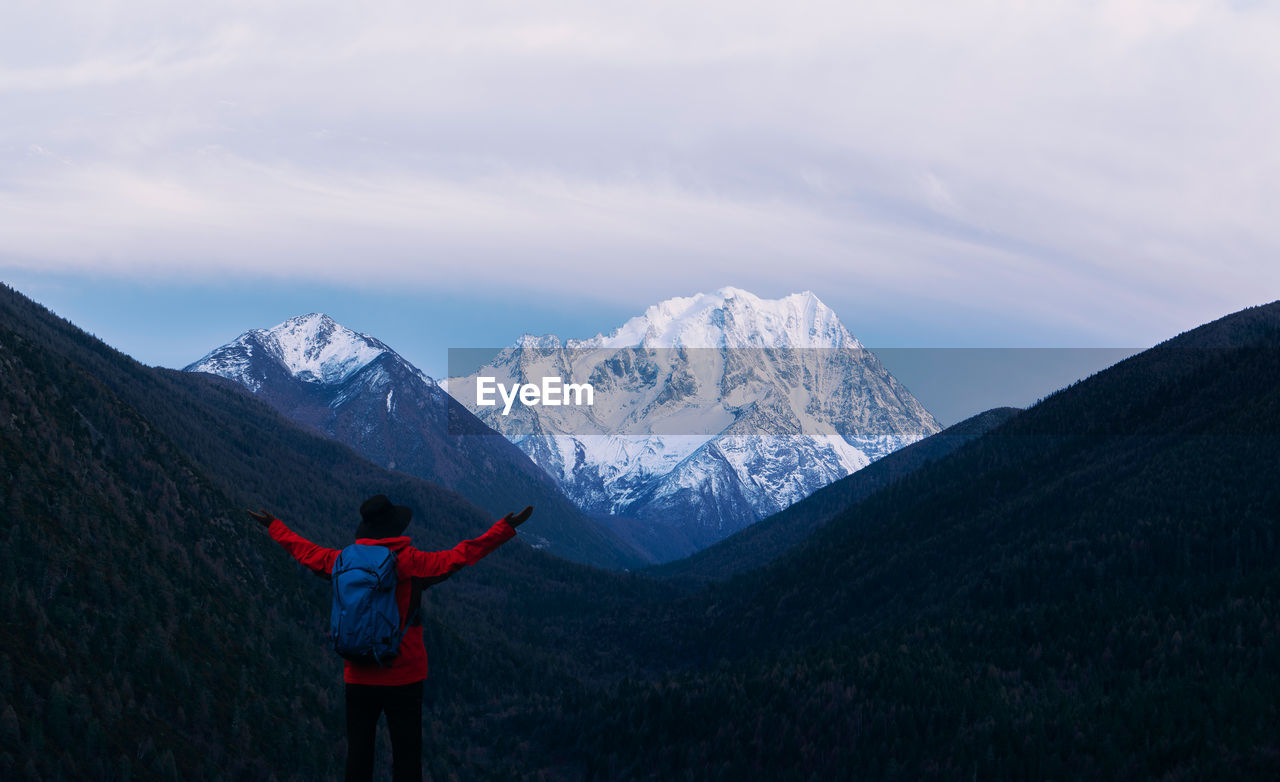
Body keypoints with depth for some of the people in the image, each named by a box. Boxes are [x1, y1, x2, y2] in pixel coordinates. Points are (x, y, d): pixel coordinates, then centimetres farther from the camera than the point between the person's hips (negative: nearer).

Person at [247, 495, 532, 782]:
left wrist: (273, 526, 35)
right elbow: (459, 556, -15)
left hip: (358, 677, 4)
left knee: (358, 753, 8)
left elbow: (305, 551, 18)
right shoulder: (411, 562, -10)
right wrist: (506, 529, -12)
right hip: (403, 678, -4)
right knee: (406, 754, 1)